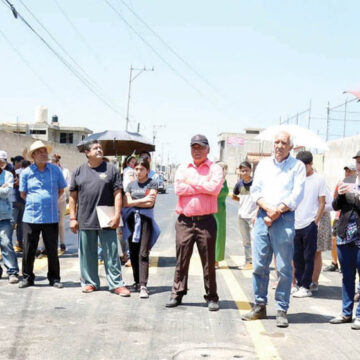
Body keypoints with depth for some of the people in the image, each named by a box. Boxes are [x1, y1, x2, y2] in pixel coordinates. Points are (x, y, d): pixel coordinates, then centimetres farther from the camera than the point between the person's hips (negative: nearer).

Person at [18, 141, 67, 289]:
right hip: (31, 217, 0)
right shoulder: (26, 172, 0)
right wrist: (34, 203, 9)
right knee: (28, 250, 5)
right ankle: (27, 277, 20)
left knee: (52, 250, 6)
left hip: (51, 217, 0)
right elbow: (23, 194, 12)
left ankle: (54, 278, 18)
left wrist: (50, 201, 9)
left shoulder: (55, 170, 1)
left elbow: (61, 190, 14)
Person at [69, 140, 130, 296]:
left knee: (111, 254, 0)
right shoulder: (79, 171, 8)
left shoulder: (111, 169, 4)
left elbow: (117, 194, 0)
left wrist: (117, 215, -8)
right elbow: (73, 196, 8)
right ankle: (89, 282, 23)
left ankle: (116, 284, 7)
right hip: (85, 220, 2)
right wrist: (73, 218, 3)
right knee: (87, 254, 10)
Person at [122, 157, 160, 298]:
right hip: (132, 220, 4)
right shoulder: (131, 185, 14)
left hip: (145, 219, -4)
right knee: (133, 253, 7)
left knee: (143, 254, -11)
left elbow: (150, 203, -9)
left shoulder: (152, 184, 3)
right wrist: (143, 200, -5)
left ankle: (143, 285, -15)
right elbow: (125, 203, 3)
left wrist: (134, 202, -3)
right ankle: (137, 282, 18)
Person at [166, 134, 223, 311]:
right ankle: (177, 294, 16)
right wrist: (204, 187, -7)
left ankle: (211, 297, 11)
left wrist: (191, 182, -5)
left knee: (209, 261, 3)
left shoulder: (215, 169, 5)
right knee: (181, 260, 6)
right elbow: (179, 189, -5)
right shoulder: (183, 169, 13)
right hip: (184, 221, 2)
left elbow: (214, 188, -14)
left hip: (206, 221, -2)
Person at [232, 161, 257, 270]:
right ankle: (248, 261, 20)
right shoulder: (239, 183, 7)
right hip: (242, 215, 5)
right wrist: (243, 200, 9)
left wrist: (257, 214, -14)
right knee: (245, 241, 11)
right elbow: (234, 196, 23)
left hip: (253, 215, -5)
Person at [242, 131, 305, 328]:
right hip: (262, 218, 3)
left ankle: (282, 310, 4)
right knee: (259, 265, 4)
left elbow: (296, 195, -3)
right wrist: (267, 208, -9)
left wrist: (276, 212, -11)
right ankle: (260, 306, 14)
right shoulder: (263, 164, 16)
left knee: (284, 268, -3)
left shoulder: (297, 166, 5)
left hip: (285, 219, -3)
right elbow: (255, 190, 8)